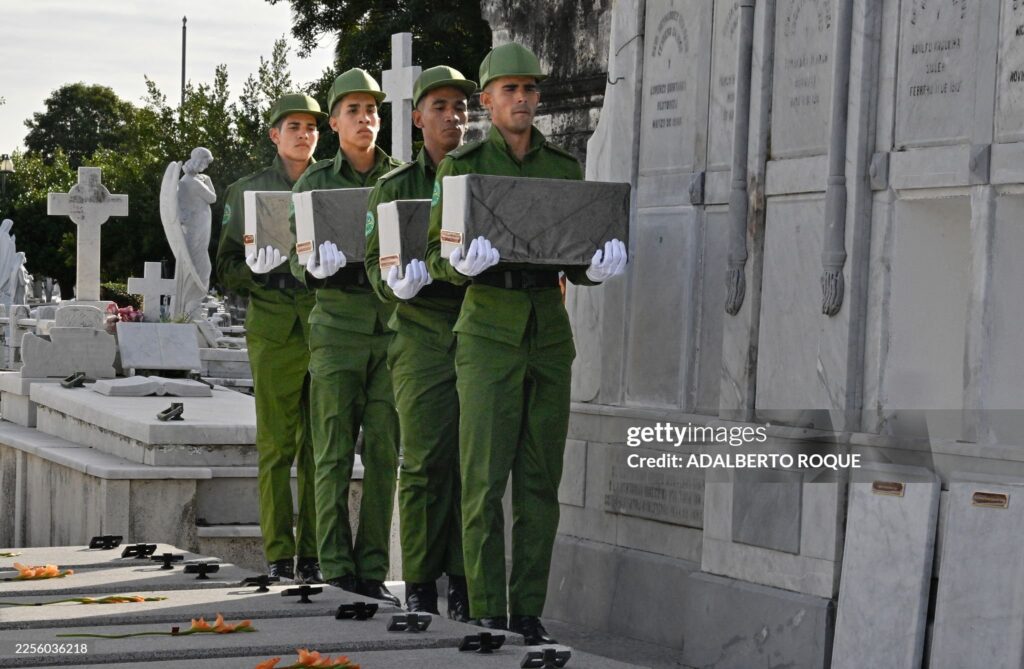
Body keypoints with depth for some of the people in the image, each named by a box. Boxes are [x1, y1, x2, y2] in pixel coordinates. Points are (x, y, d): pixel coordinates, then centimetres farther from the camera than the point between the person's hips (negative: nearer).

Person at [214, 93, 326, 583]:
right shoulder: (247, 191, 12)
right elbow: (226, 267, 11)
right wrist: (258, 271, -8)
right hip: (273, 327, -1)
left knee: (319, 443, 0)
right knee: (276, 444, -2)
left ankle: (313, 552, 5)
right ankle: (278, 553, 3)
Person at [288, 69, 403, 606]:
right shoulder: (314, 183, 6)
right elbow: (297, 263, 3)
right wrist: (317, 265, -20)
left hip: (394, 325, 2)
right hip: (338, 325, -2)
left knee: (384, 452, 1)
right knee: (334, 455, -2)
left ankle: (373, 571, 6)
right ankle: (337, 570, 1)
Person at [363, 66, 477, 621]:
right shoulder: (394, 187, 10)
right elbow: (375, 261, 6)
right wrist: (395, 281, -16)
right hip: (422, 334, -1)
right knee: (425, 460, -6)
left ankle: (464, 582, 6)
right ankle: (419, 584, 3)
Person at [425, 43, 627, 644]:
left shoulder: (564, 167, 11)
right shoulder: (462, 166, 1)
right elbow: (437, 256, 0)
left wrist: (598, 267, -11)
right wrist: (463, 263, -22)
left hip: (550, 331, 4)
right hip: (488, 329, -4)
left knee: (540, 479, 4)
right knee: (485, 477, -6)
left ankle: (529, 613, 11)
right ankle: (487, 614, -1)